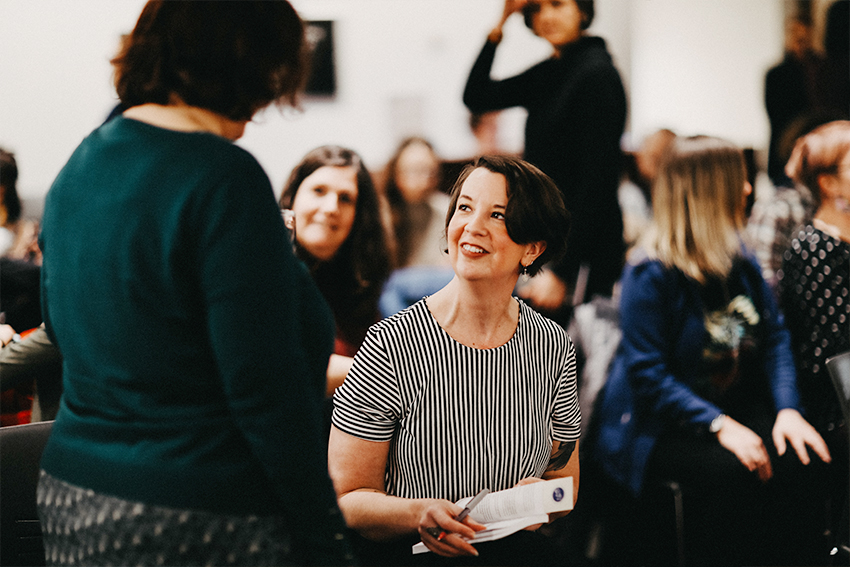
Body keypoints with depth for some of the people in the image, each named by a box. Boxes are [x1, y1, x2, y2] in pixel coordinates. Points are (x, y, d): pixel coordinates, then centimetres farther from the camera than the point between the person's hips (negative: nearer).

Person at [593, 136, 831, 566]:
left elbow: (774, 335, 10)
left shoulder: (738, 257, 7)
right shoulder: (650, 273, -15)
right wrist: (719, 425, -27)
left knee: (800, 460, -20)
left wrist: (787, 409, -6)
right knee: (728, 471, -32)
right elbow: (648, 375, -18)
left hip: (737, 406, 6)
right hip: (661, 425, -6)